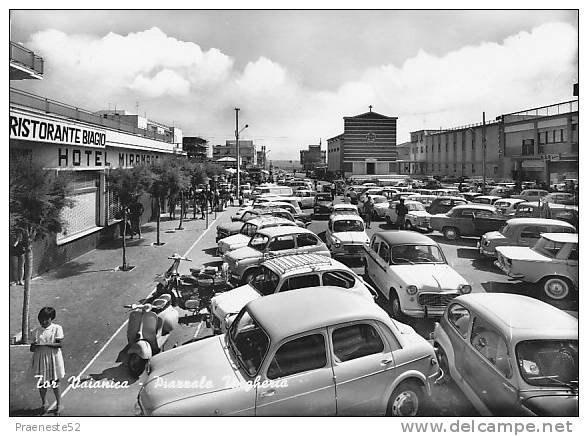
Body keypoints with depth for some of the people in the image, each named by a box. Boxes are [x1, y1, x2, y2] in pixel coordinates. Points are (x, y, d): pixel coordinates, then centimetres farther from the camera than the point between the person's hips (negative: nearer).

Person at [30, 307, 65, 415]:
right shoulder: (37, 330, 4)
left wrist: (45, 344, -22)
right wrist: (33, 346, -15)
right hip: (40, 358, 3)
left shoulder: (57, 328, -7)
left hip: (53, 358, -3)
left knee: (54, 383, 5)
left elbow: (60, 344, -14)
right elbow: (33, 348, 8)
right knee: (41, 383, 9)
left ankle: (59, 405, 21)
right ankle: (44, 403, 30)